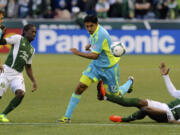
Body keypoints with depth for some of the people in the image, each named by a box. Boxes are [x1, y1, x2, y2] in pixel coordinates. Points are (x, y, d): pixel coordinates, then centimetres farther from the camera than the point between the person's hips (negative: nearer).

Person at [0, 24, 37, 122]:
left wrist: (33, 81, 18)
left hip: (18, 75, 5)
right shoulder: (18, 38, 2)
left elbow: (28, 67, 25)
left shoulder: (31, 49, 20)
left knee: (21, 93, -19)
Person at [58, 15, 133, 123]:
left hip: (109, 67, -7)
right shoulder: (95, 32, -2)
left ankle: (129, 83, 44)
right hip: (96, 65, 7)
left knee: (115, 95, 10)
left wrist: (79, 53, -35)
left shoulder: (100, 35, -29)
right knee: (80, 88, -8)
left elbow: (95, 55, -31)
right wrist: (90, 45, 7)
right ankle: (67, 117, -4)